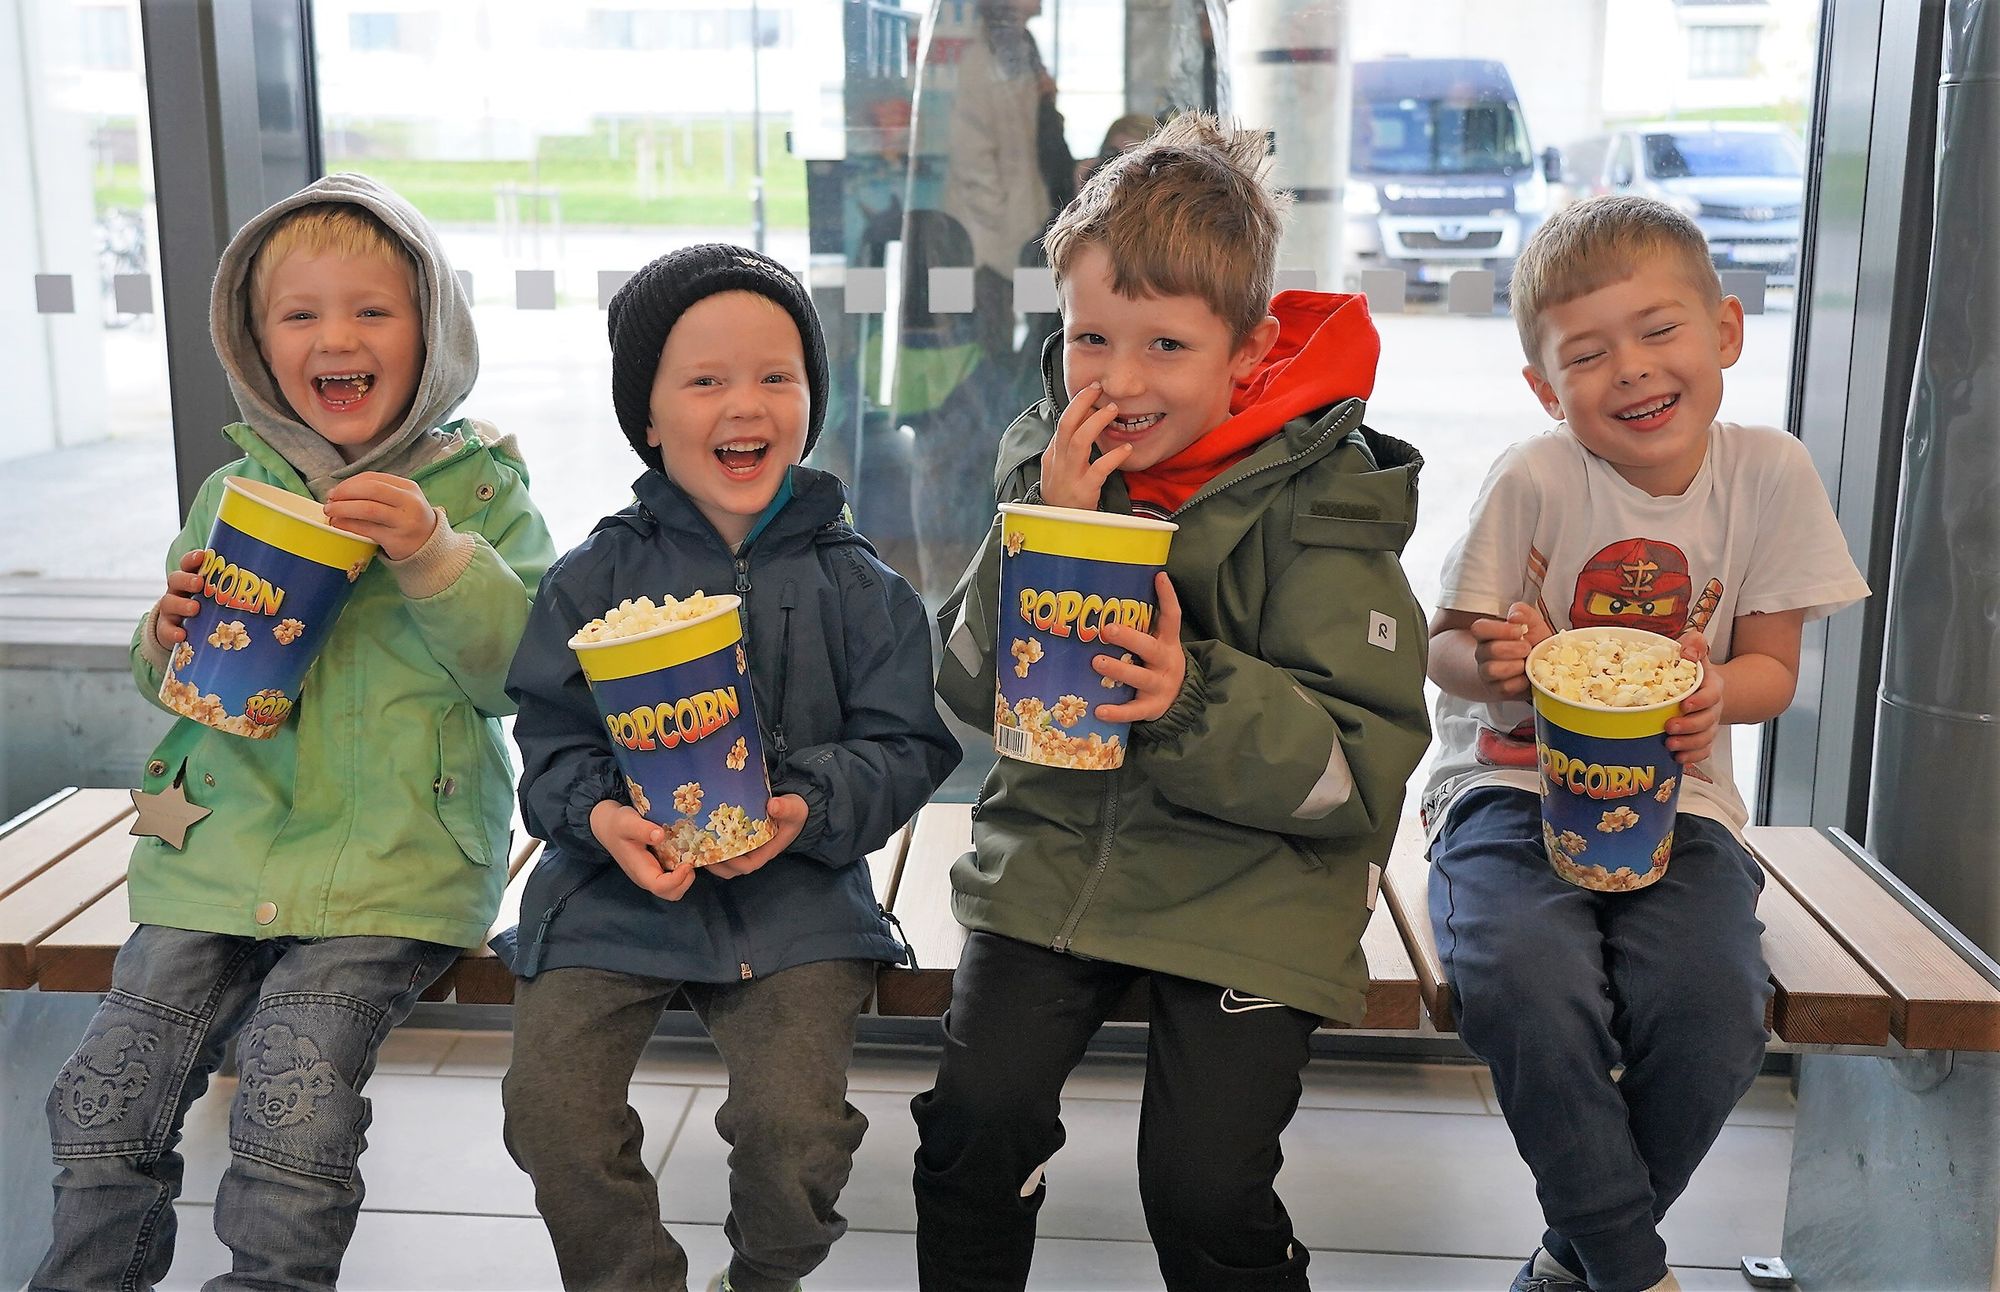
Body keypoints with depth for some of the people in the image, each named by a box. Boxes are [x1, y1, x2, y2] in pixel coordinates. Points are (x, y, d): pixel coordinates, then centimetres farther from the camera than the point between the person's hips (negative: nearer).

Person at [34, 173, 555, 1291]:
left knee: (293, 1101, -21)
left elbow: (515, 668, -8)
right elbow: (174, 687, 21)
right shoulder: (232, 495, 12)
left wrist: (433, 555, -21)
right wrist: (172, 644, -2)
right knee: (107, 1104, -4)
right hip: (218, 846, 4)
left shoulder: (478, 485, 1)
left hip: (394, 862, -4)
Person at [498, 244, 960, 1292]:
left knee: (796, 1125, -13)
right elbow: (552, 741, 2)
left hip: (795, 897, -1)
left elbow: (909, 744, -1)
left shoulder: (854, 585, 1)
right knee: (551, 1108, -9)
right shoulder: (597, 575, 2)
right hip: (613, 888, 1)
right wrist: (601, 818, -18)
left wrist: (812, 805, -18)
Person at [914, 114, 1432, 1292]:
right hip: (1058, 847, 3)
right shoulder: (1050, 464, 2)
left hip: (1251, 881, -3)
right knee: (981, 1110, -14)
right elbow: (973, 690, 0)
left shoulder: (1318, 501, -10)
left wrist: (1196, 699, -30)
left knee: (1207, 1185, -14)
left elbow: (1367, 768, -14)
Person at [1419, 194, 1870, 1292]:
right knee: (1528, 985, -32)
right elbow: (1444, 648, -1)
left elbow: (1771, 666, 7)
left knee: (1712, 1004, -26)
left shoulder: (1770, 475, 0)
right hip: (1512, 787, -2)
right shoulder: (1534, 479, -9)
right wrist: (1491, 663, -25)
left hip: (1672, 793, 2)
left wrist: (1713, 692, -17)